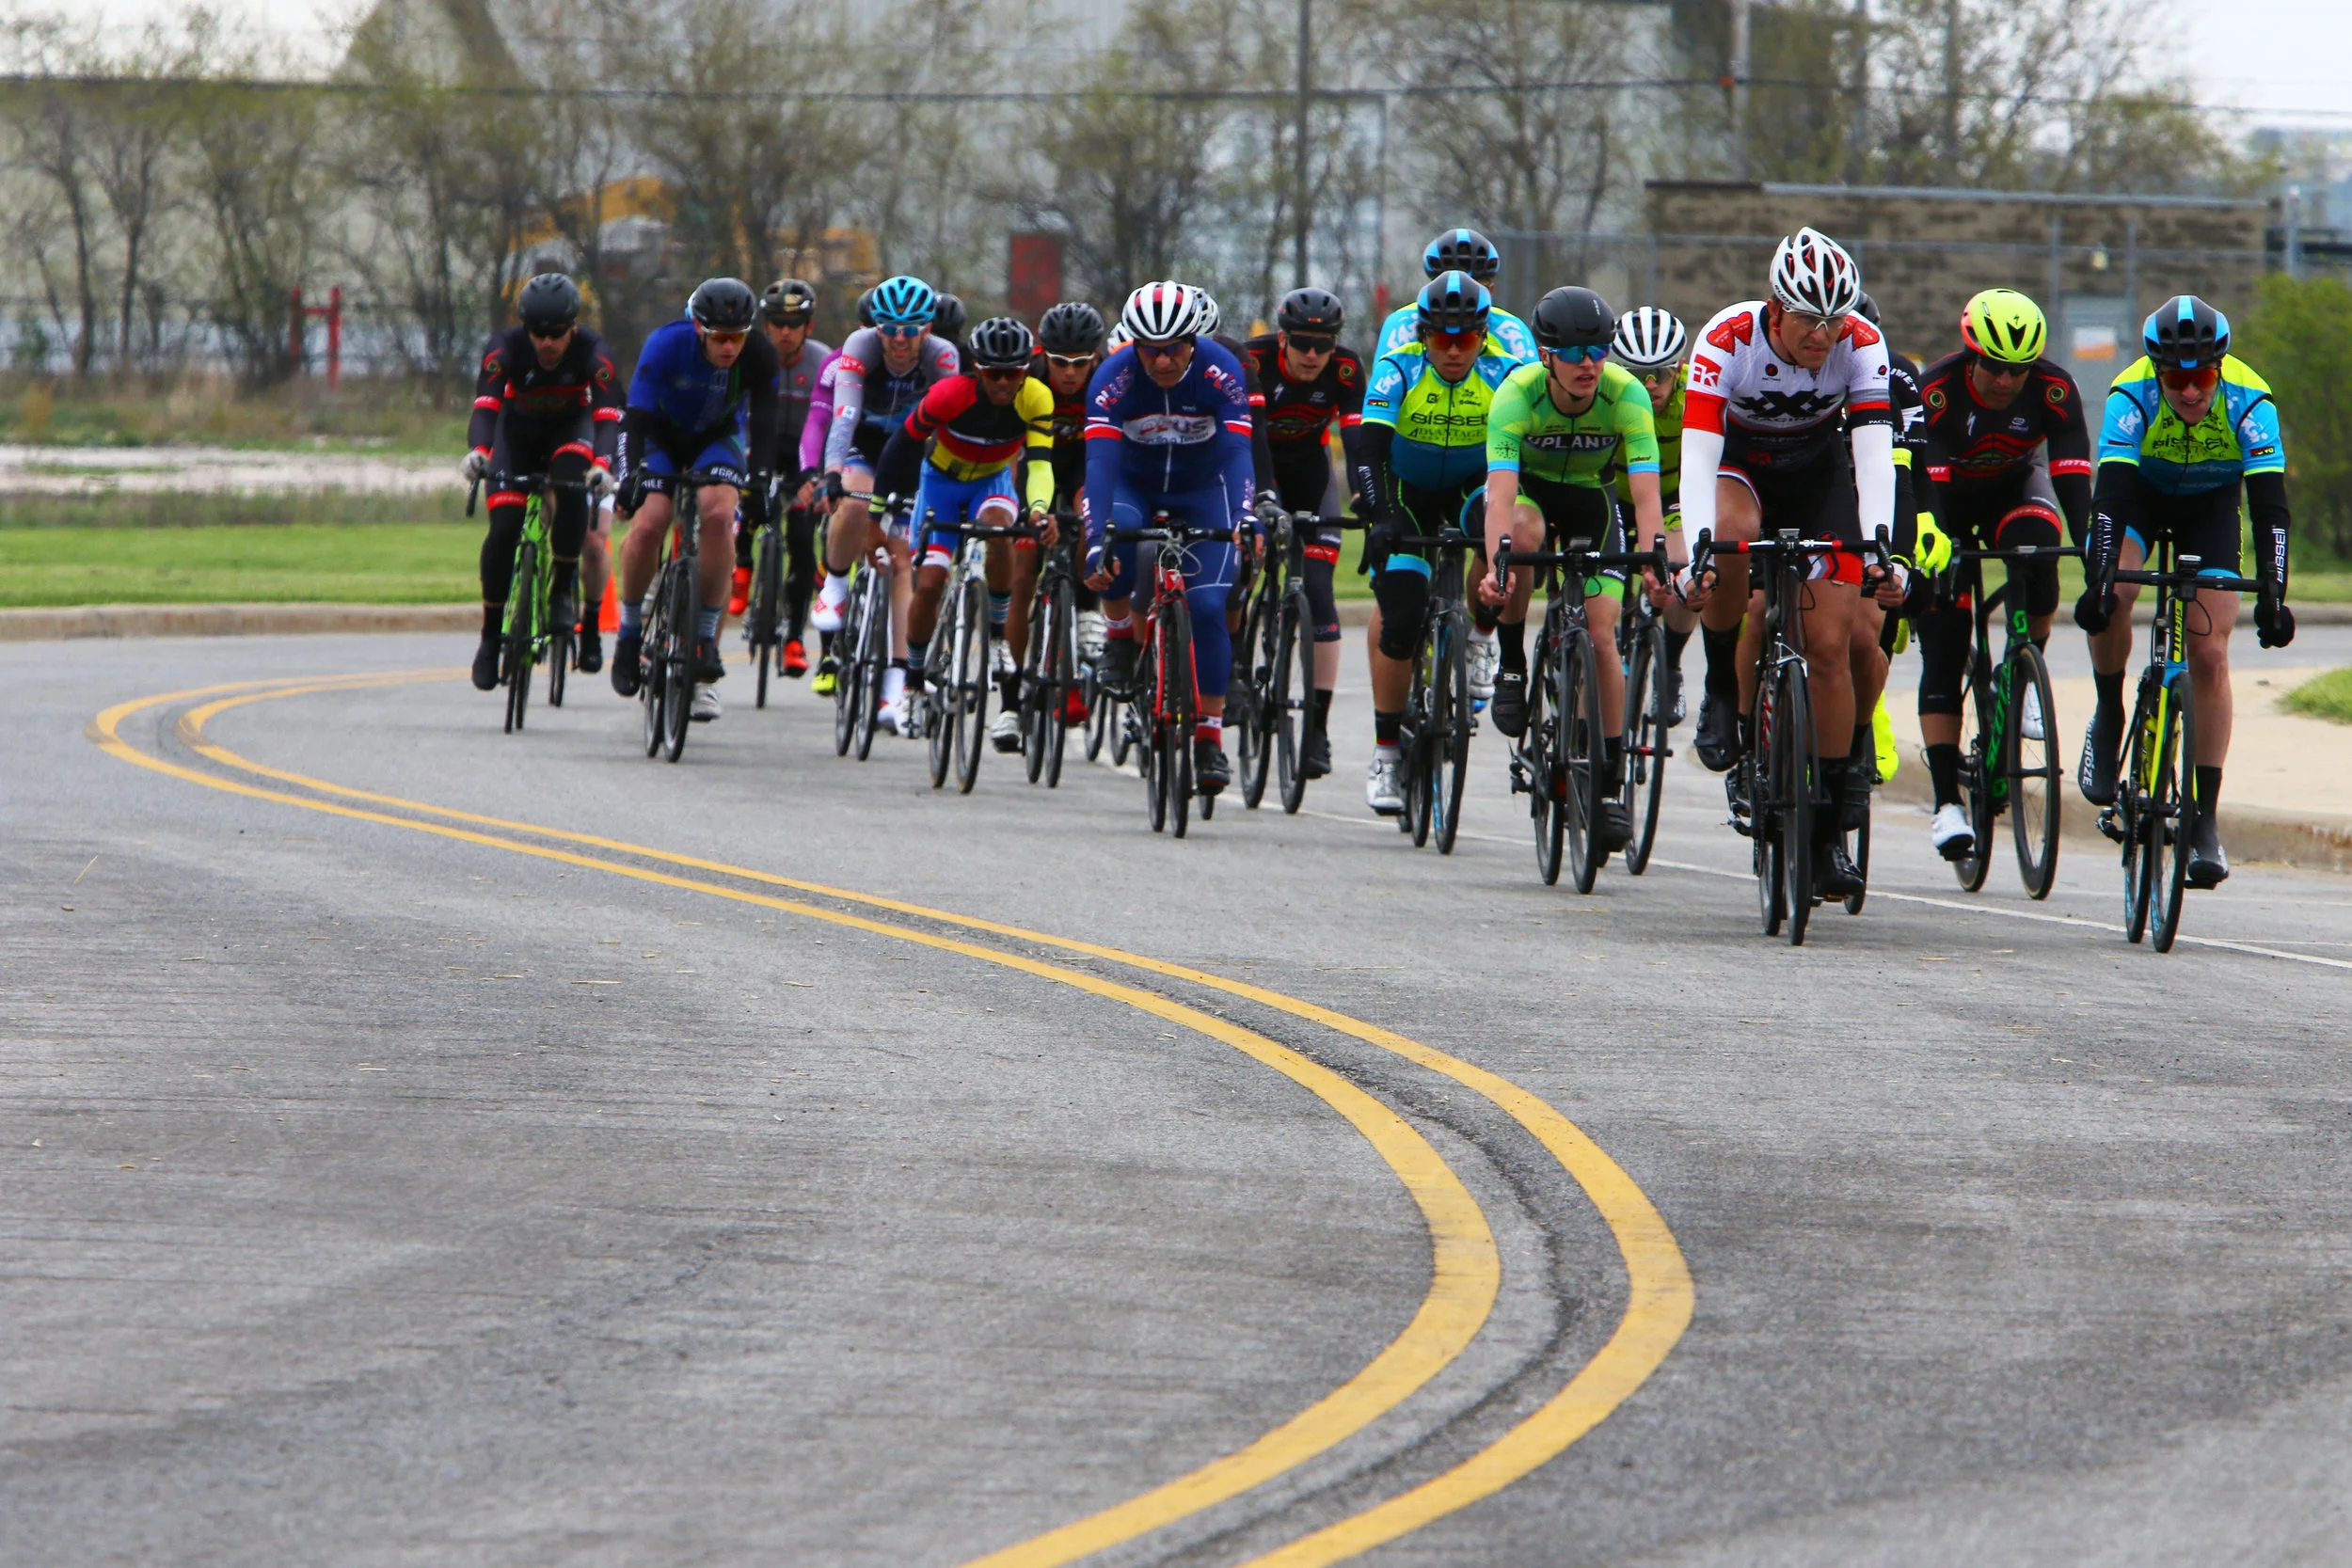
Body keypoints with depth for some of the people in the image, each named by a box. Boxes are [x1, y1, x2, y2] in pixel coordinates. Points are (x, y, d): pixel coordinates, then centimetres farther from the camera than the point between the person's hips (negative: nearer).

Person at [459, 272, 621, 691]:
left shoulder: (593, 353, -29)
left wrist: (602, 464, -58)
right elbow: (485, 406, -38)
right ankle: (490, 635, -2)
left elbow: (608, 415, -38)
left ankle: (564, 584, -14)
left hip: (570, 429, -1)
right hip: (518, 432, 1)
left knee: (573, 485, -35)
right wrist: (478, 451, -59)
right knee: (503, 530, -17)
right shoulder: (506, 348, -28)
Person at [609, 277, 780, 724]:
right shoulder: (667, 344, -31)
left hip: (717, 436, 1)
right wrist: (629, 477, -45)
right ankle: (630, 633, 1)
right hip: (662, 433, -1)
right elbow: (635, 418, -33)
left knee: (719, 516, -26)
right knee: (647, 524, -22)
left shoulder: (759, 355, -26)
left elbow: (763, 426, -26)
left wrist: (759, 482, -41)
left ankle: (705, 641, -17)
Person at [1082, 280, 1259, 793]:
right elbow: (1100, 459, -35)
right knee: (1116, 553, -33)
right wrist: (1096, 541, -48)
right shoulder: (1114, 377, -27)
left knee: (1207, 608, -15)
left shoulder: (1221, 372, -28)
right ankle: (1120, 633, -4)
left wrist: (1245, 519, -53)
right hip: (1133, 485, 0)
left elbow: (1237, 451, -35)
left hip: (1202, 489, 0)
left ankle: (1210, 737, -6)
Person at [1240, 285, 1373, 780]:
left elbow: (1359, 438, -29)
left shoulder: (1345, 369, -21)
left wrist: (1369, 495, -44)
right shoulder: (1253, 359, -26)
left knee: (1317, 591, -11)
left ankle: (1318, 726, -10)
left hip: (1308, 466, 0)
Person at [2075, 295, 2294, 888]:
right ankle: (2108, 718, -4)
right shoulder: (2132, 396, -33)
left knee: (2210, 656, -12)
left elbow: (2270, 506, -36)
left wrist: (2272, 596, -46)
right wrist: (2098, 583, -51)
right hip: (2141, 492, 0)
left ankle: (2205, 821, -8)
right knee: (2112, 594, -31)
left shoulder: (2248, 403, -32)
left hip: (2211, 505, 0)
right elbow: (2110, 494, -39)